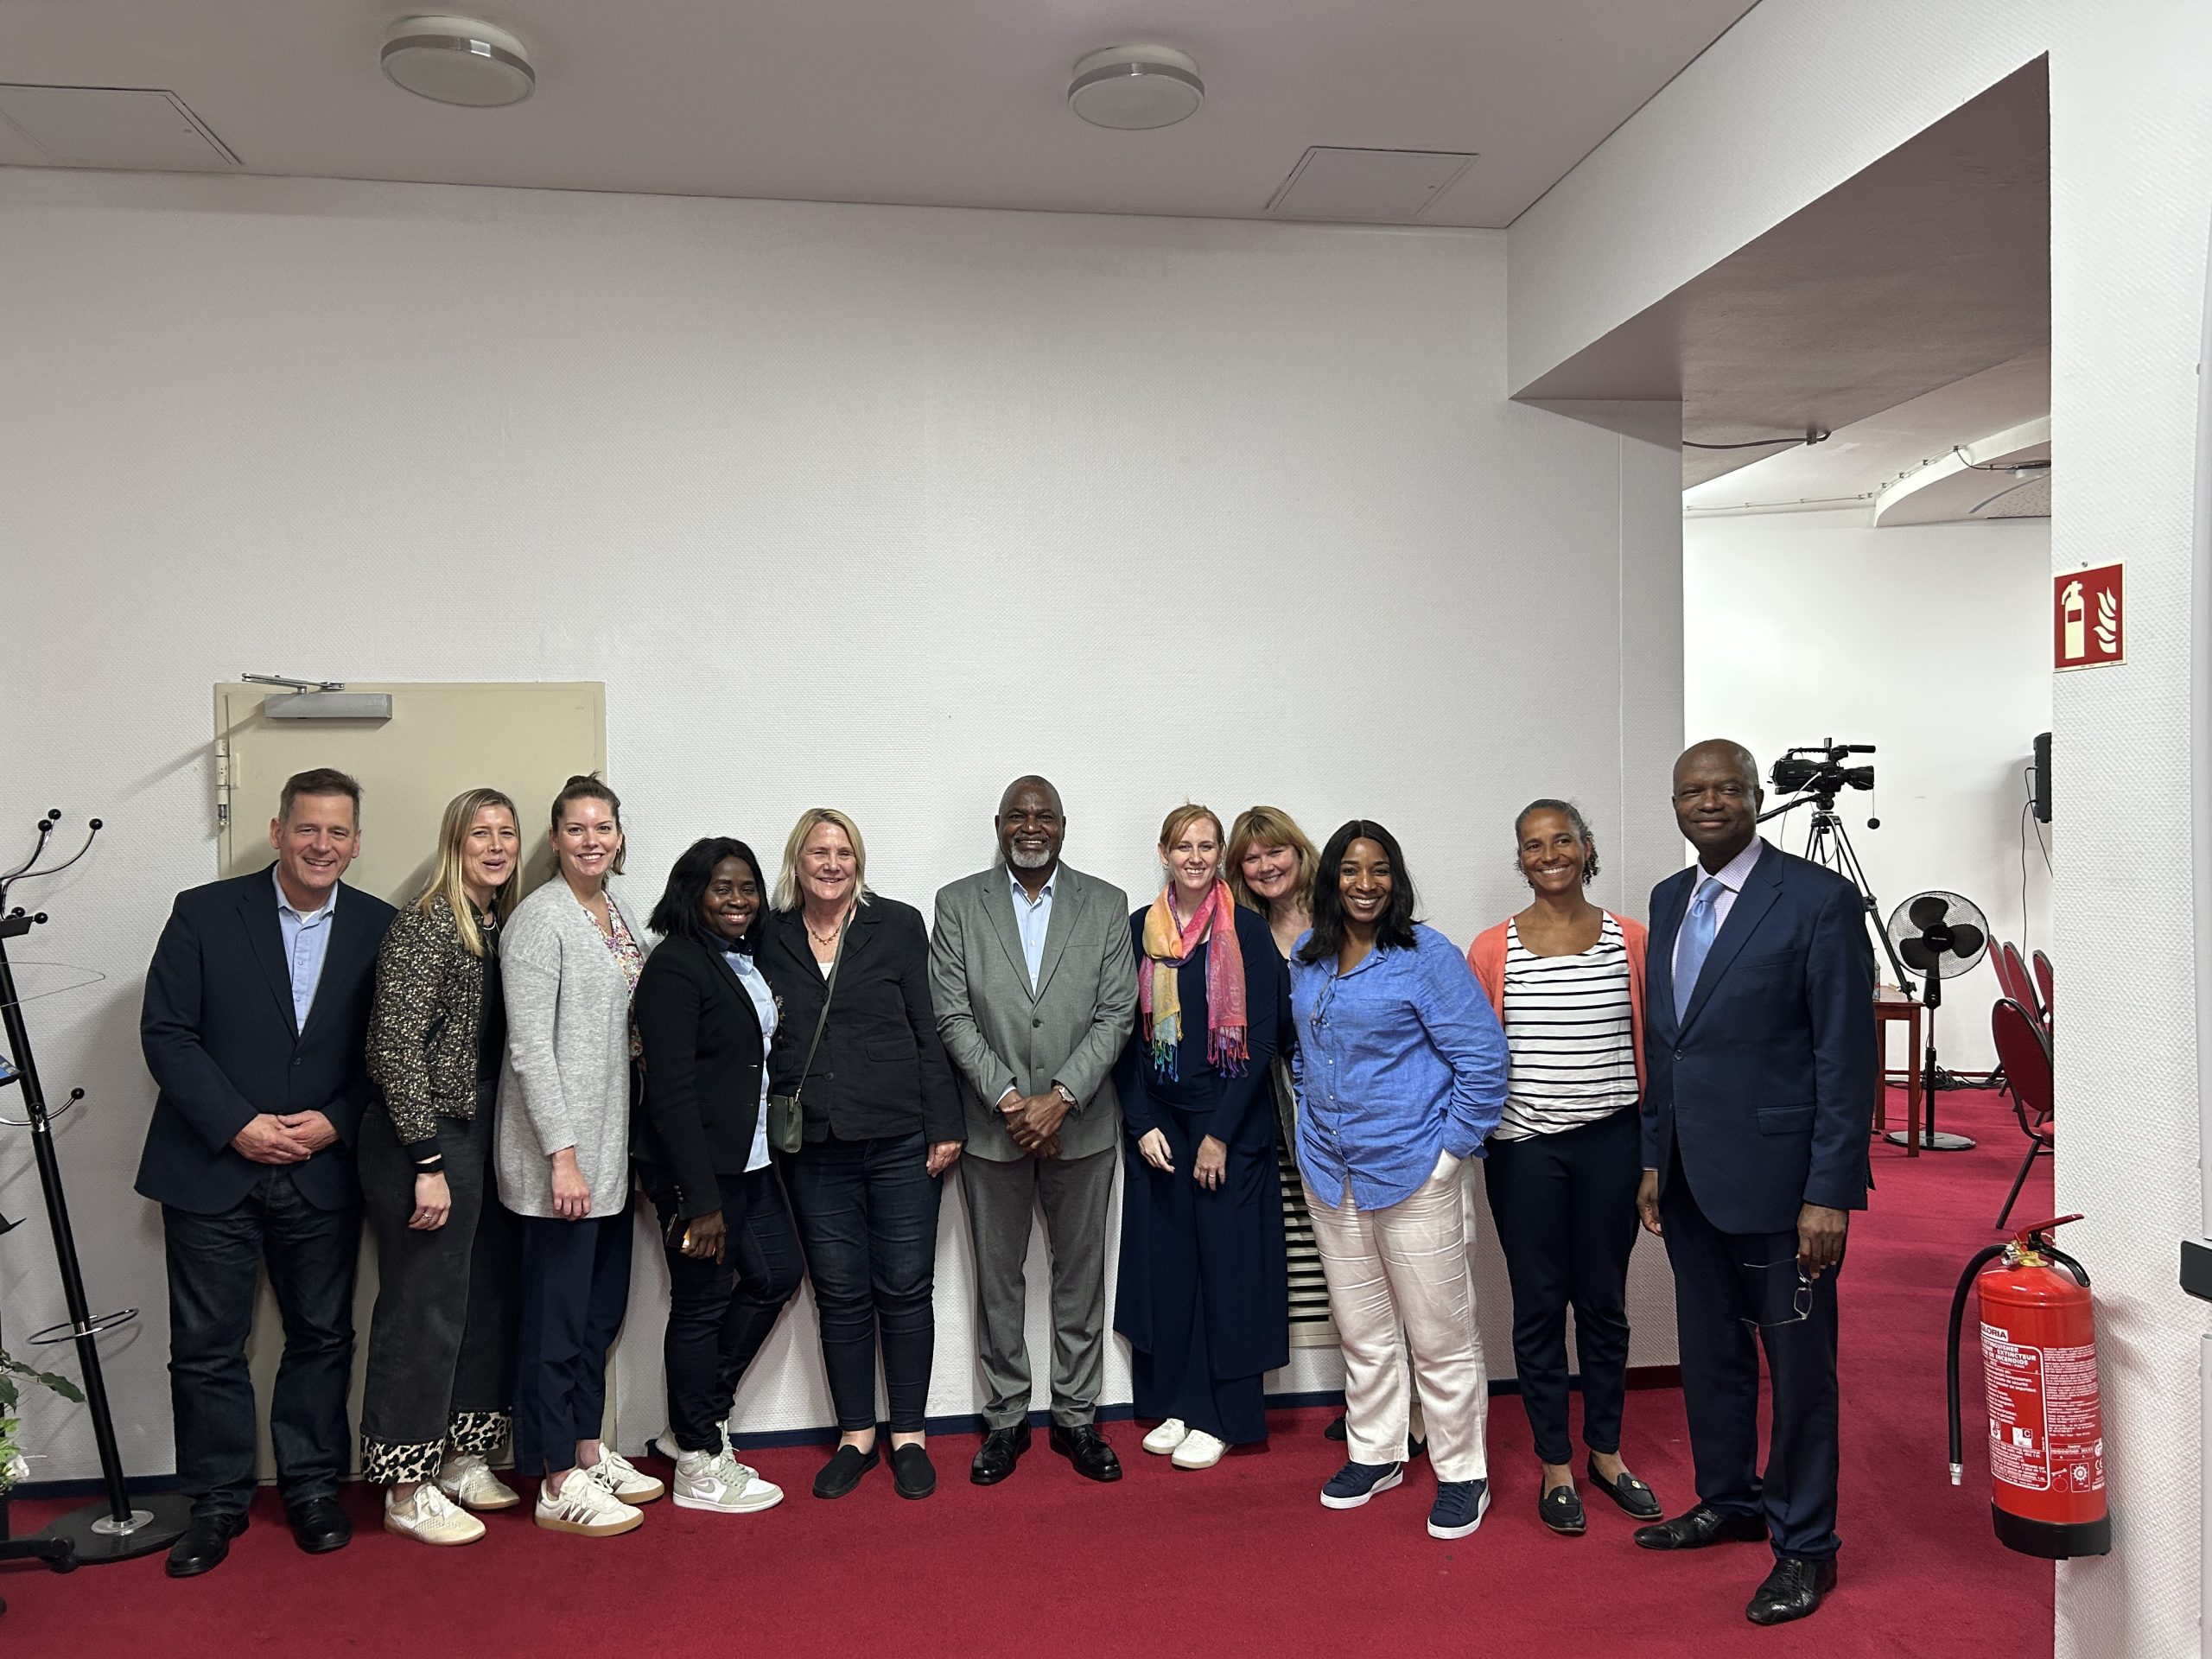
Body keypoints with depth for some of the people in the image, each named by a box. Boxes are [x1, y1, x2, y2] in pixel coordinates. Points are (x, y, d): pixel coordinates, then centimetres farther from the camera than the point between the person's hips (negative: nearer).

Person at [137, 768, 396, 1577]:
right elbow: (165, 1034, -6)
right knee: (207, 1345, 7)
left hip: (323, 1173, 1)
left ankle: (313, 1487, 26)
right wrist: (238, 1125, -14)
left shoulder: (379, 928, 1)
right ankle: (217, 1504, 23)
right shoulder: (204, 913, -3)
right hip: (212, 1168, -1)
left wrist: (335, 1123, -11)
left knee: (322, 1336, 10)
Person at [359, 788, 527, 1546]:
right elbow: (396, 1051, -17)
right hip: (427, 1140, -8)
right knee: (424, 1309, 2)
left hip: (490, 1136, 8)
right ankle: (409, 1490, 16)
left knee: (489, 1298, 14)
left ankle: (462, 1459, 30)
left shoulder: (504, 929, 9)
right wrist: (428, 1163, -18)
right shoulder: (423, 929, -13)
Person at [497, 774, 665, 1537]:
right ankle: (556, 1483, 13)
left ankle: (587, 1449, 30)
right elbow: (530, 1047, -17)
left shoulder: (617, 914, 11)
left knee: (602, 1307, 16)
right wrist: (562, 1154, -20)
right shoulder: (541, 918, -13)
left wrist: (620, 1147, 15)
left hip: (611, 1147, 8)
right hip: (560, 1152, -8)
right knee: (557, 1316, 2)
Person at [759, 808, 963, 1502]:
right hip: (814, 1148, 2)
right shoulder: (770, 938, 5)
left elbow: (928, 1028, 0)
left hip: (900, 1139, -1)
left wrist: (944, 1125, -4)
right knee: (839, 1295, 9)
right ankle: (856, 1436, 25)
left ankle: (909, 1437, 20)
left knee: (904, 1289, 5)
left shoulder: (897, 925, 1)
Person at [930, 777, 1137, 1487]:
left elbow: (1116, 1014, -3)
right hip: (993, 1125, 0)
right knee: (998, 1277, 10)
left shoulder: (1105, 904, 2)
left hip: (1081, 1123, 1)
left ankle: (1077, 1418, 24)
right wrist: (1009, 1100, -13)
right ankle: (1005, 1420, 24)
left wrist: (1061, 1098, -13)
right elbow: (952, 1016, -5)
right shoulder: (958, 904, 0)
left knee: (1080, 1274, 10)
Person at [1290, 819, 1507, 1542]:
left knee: (1440, 1334, 4)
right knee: (1360, 1328, 18)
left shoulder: (1425, 956, -13)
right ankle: (1374, 1454, 34)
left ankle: (1462, 1474, 20)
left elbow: (1484, 1056, -13)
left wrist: (1452, 1148, -13)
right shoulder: (1306, 960, 6)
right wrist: (1311, 1123, 13)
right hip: (1330, 1172, 6)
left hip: (1410, 1171, -6)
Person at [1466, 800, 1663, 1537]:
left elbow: (1649, 1046, 5)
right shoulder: (1492, 950, -2)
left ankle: (1606, 1452, 32)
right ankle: (1554, 1467, 23)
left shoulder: (1631, 941, 1)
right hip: (1524, 1147, -1)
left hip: (1610, 1143, 1)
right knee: (1539, 1306, 8)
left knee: (1604, 1301, 14)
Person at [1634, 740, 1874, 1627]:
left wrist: (1828, 1193, -15)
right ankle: (1730, 1500, 39)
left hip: (1778, 1179, -6)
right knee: (1711, 1352, 19)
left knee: (1799, 1367, 8)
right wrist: (1655, 1161, 13)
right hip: (1690, 1179, 6)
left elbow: (1847, 1057, -12)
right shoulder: (1669, 899, 9)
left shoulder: (1819, 899, -11)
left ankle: (1804, 1545, 25)